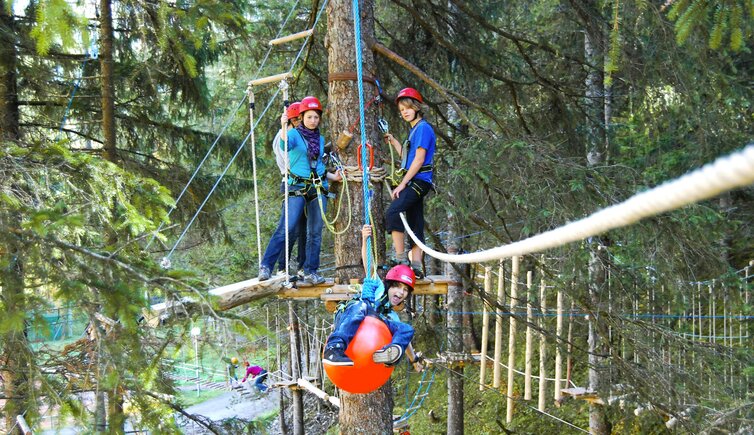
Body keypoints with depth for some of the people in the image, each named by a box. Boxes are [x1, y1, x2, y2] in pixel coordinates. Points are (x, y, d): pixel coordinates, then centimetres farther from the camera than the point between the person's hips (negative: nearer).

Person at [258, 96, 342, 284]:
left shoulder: (320, 139, 15)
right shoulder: (295, 134, -2)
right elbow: (285, 144, -27)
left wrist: (333, 176, 10)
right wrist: (283, 127, -45)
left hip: (318, 189, 5)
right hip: (297, 188, -5)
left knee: (315, 232, 5)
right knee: (286, 229, -14)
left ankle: (311, 272, 12)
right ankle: (265, 266, -11)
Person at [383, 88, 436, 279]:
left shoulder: (423, 128, -9)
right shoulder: (414, 130, 21)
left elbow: (419, 159, -16)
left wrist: (402, 184, -17)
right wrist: (392, 141, 23)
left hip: (419, 181, -10)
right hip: (414, 182, 10)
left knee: (393, 212, -24)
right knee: (415, 224, 7)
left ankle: (400, 258, -24)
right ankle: (416, 266, 8)